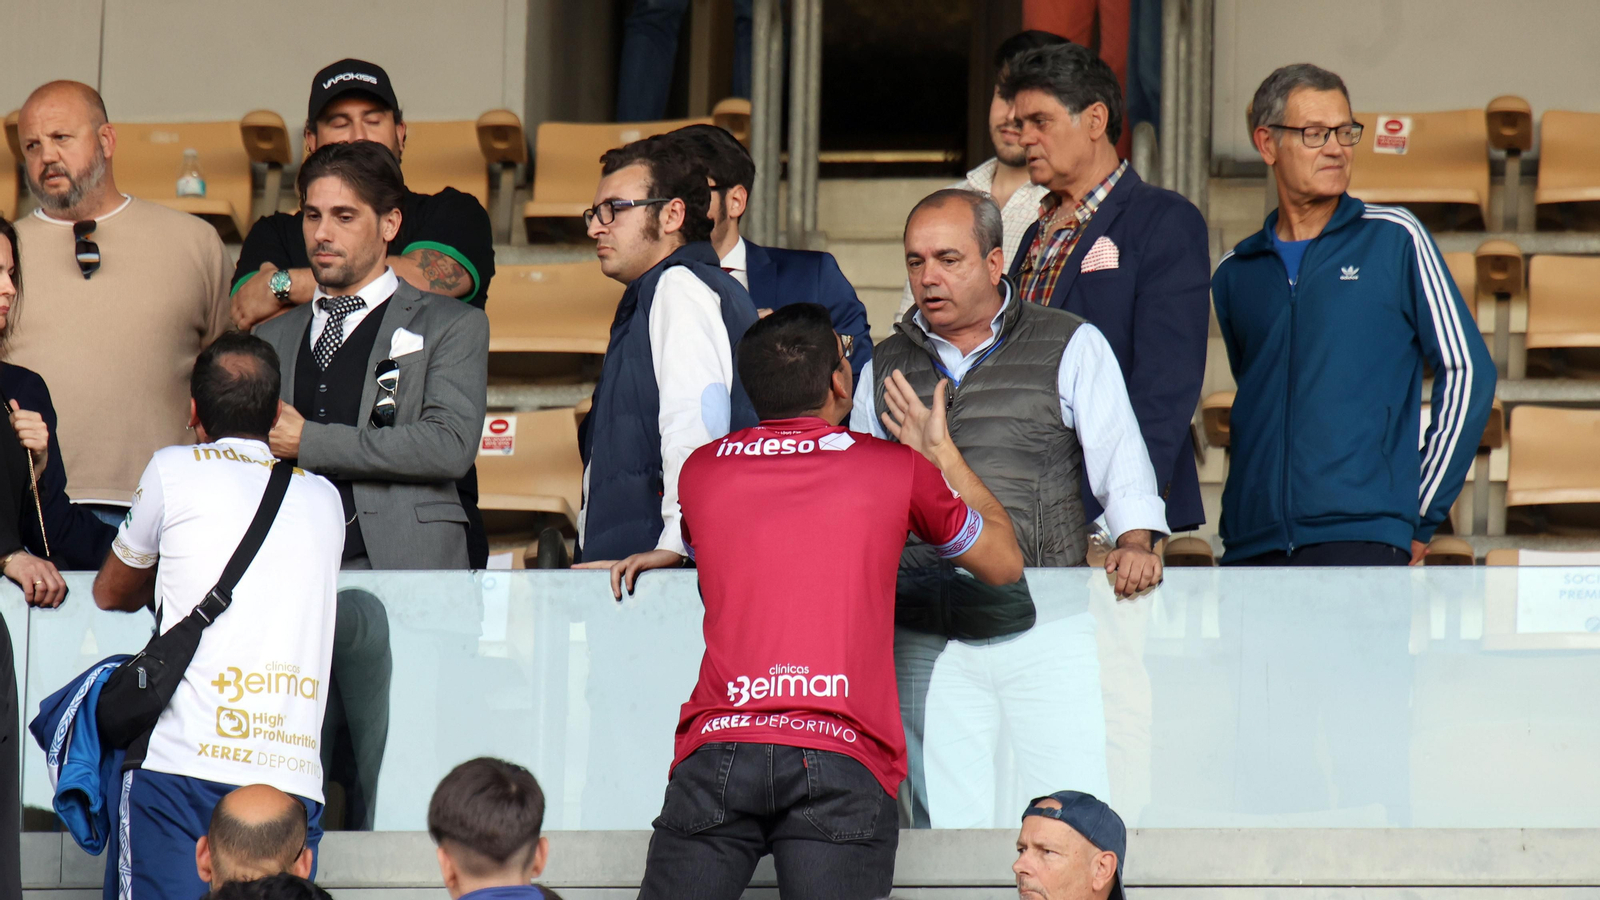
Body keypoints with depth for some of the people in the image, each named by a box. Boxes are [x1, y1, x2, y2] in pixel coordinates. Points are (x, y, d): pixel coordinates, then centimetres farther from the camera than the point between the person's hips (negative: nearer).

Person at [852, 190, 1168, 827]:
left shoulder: (1072, 349, 8)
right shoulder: (884, 368, 18)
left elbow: (1120, 462, 4)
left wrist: (1134, 541, -14)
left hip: (1043, 625, -3)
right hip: (926, 641, 3)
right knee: (948, 829, -1)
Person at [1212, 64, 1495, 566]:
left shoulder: (1394, 239, 4)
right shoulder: (1236, 274, 15)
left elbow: (1466, 372, 3)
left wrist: (1420, 518, 1)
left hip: (1361, 538, -4)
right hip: (1251, 544, 4)